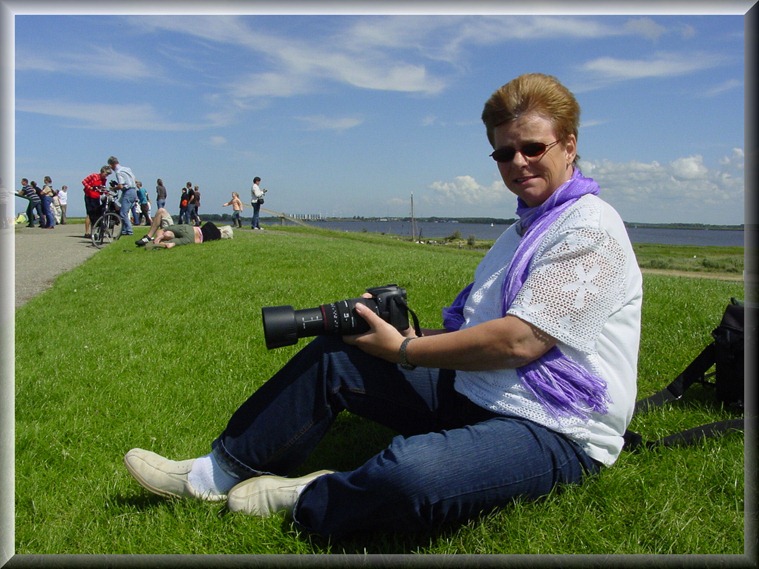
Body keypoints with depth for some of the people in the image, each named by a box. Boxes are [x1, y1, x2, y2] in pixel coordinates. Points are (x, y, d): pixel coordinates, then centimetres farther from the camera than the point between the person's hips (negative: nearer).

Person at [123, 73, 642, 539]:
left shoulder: (590, 229, -12)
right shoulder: (526, 228, 19)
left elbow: (519, 341, -22)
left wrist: (403, 350, -14)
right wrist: (405, 333, 2)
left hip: (554, 431, -9)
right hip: (472, 395, 9)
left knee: (409, 473, -39)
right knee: (335, 355, -1)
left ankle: (303, 500, -9)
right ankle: (219, 474, 7)